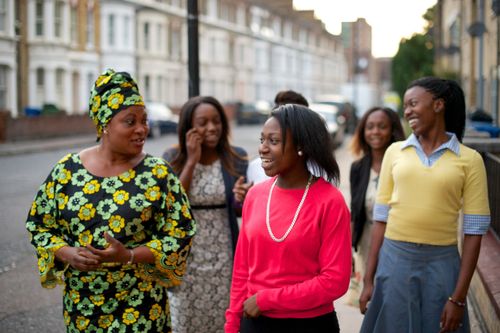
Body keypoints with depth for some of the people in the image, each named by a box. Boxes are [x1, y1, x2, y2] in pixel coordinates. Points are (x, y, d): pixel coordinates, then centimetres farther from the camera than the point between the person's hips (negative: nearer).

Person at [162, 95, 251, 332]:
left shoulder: (236, 157, -1)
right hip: (185, 261, -1)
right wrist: (192, 160, -15)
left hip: (223, 261, 1)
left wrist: (241, 199, -20)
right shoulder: (173, 158, -3)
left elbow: (241, 211, 4)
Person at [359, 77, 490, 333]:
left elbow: (474, 231, -4)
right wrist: (368, 279, 3)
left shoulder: (469, 159, -2)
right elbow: (381, 218, 6)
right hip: (394, 260, 2)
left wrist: (458, 297, -8)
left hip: (441, 264, -2)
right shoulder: (394, 152, 5)